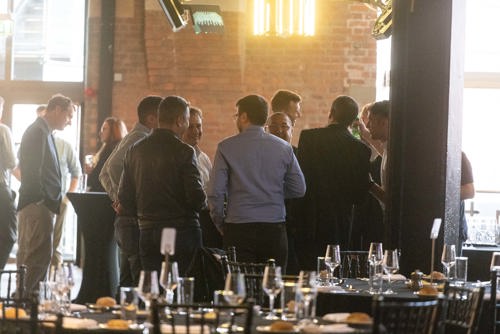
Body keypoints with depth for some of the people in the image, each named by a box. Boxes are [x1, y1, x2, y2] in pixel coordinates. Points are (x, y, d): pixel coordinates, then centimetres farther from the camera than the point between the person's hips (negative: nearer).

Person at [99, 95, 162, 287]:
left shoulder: (131, 138, 19)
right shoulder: (141, 140, -12)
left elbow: (104, 174, 24)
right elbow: (114, 166, -27)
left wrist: (116, 197, 14)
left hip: (125, 220, 10)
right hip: (138, 220, -10)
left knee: (127, 282, 13)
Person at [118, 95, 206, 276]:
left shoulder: (135, 151, 6)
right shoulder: (183, 151, -10)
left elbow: (125, 199, 6)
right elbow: (197, 198, -14)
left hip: (148, 231, 5)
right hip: (182, 231, -5)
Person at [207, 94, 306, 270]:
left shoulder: (226, 147, -2)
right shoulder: (284, 148, 5)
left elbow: (215, 191, -5)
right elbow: (299, 189, 7)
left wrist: (219, 222, 9)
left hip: (238, 229, -2)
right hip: (274, 229, 2)